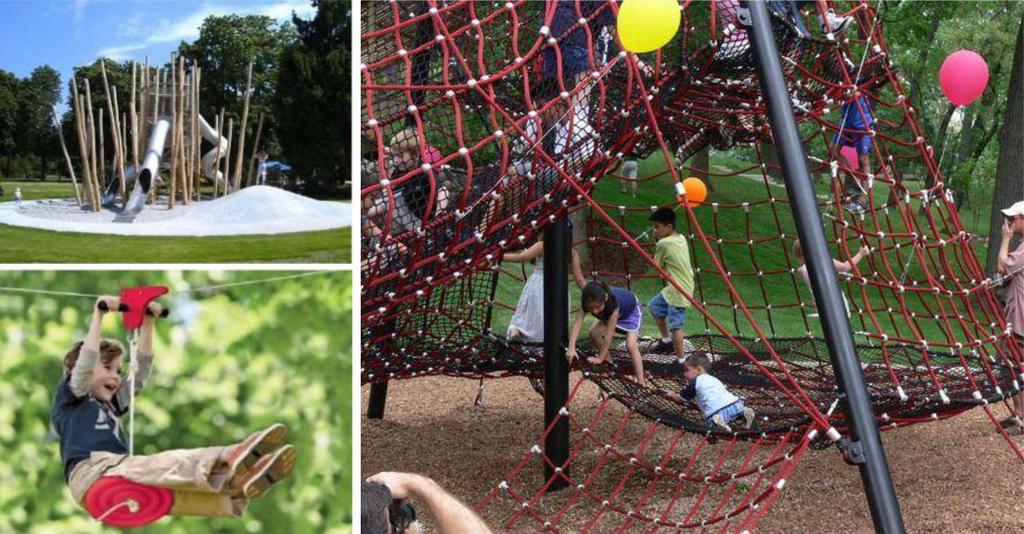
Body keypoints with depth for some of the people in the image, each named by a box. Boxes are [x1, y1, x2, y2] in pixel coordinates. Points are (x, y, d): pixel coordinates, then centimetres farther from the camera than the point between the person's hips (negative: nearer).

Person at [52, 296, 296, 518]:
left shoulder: (110, 406, 34)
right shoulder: (70, 397, 16)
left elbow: (142, 370, 28)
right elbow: (86, 362, -3)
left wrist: (147, 324, 23)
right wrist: (98, 316, -4)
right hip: (90, 476, -7)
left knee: (173, 491, -23)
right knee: (156, 467, -33)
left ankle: (238, 486, -50)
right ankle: (227, 463, -59)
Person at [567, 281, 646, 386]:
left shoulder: (613, 303, -45)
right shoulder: (588, 302, -32)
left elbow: (609, 333, -41)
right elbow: (577, 323, -42)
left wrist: (600, 358, -38)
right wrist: (571, 348, -54)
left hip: (631, 311, -6)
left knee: (631, 346, -21)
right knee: (593, 332, -13)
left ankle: (641, 383, -19)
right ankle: (608, 362, 7)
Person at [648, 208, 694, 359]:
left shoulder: (664, 243, -19)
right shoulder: (681, 238, 5)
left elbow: (656, 266, -8)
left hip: (679, 290, -10)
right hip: (675, 286, 10)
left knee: (675, 325, -5)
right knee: (654, 306, 24)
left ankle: (681, 359, 0)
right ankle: (666, 340, 34)